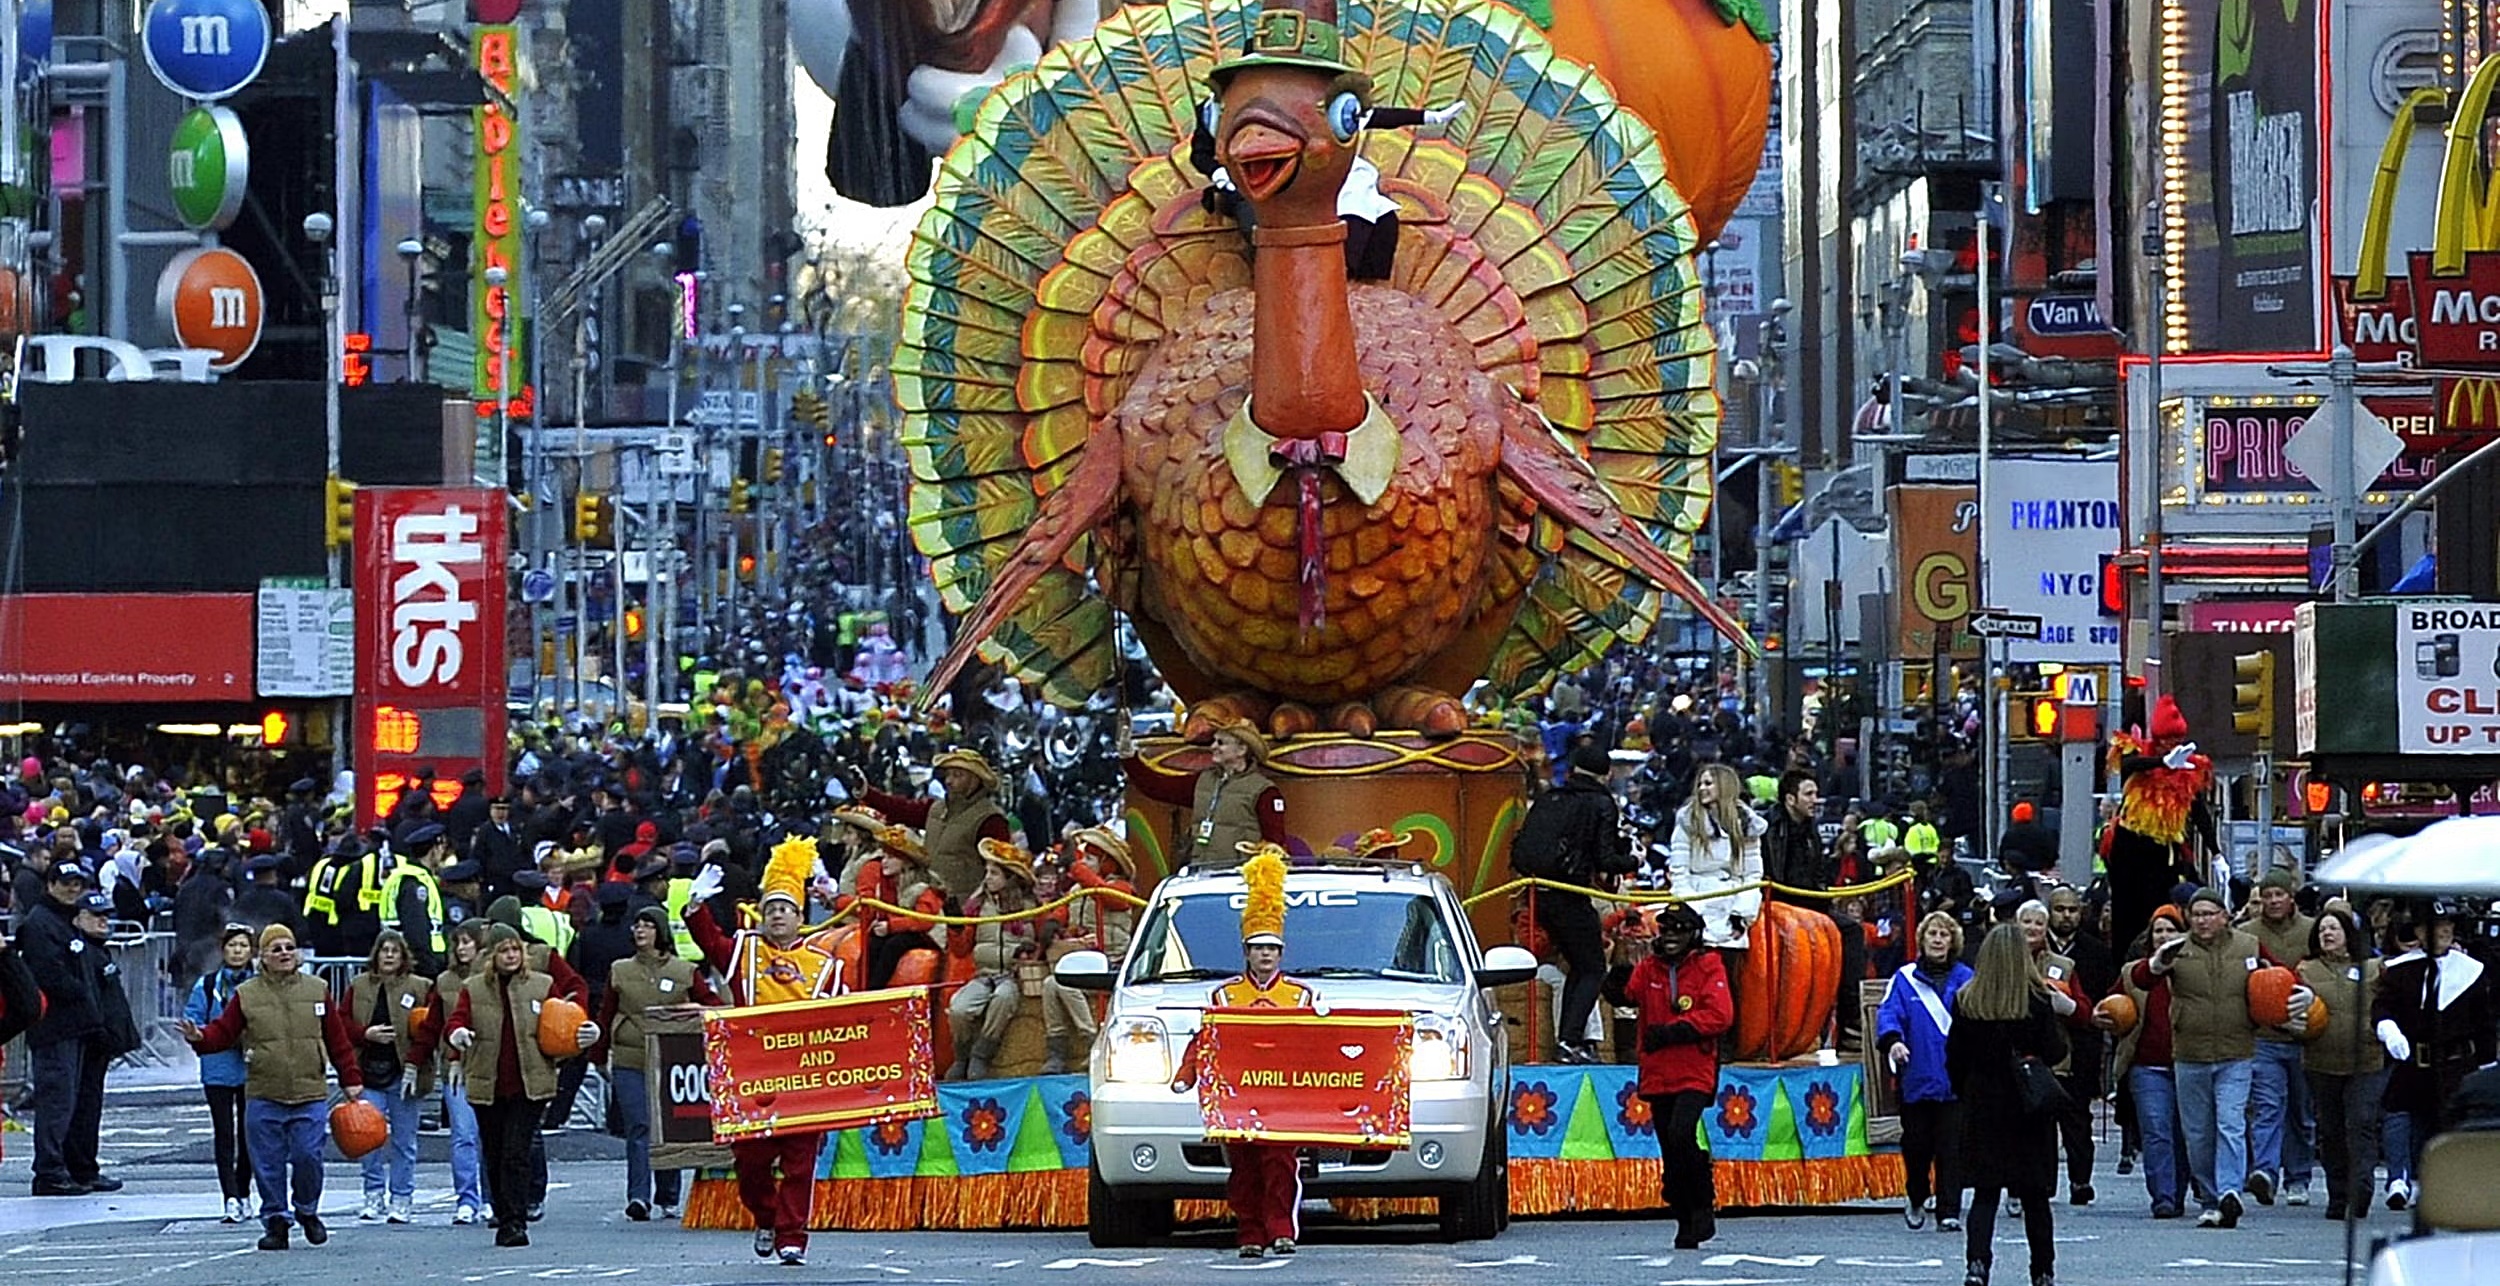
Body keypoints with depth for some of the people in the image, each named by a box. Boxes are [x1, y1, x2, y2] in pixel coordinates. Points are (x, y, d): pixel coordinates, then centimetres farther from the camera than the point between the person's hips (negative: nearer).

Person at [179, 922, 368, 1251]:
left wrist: (351, 1080, 10)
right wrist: (200, 1038, -19)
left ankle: (307, 1211, 18)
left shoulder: (316, 991, 8)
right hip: (263, 1097, 0)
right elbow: (223, 1032, 2)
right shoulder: (247, 996, 5)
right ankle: (276, 1221, 12)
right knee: (269, 1164, 1)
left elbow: (338, 1040, 11)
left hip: (309, 1095, 0)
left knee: (307, 1156, -6)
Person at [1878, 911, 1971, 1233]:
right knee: (1916, 1144, 7)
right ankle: (1916, 1199, 32)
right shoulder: (1904, 979, 5)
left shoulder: (1965, 980, 7)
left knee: (1951, 1148, -5)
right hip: (1917, 1079, 1)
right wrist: (1892, 1040, -25)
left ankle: (1949, 1212, 0)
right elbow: (1889, 1014, -4)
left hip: (1955, 1080, -1)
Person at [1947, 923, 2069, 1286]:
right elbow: (2055, 1052, -9)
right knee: (2034, 1194, 10)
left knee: (1985, 1192, 4)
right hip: (2029, 1107, -1)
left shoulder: (1966, 1001, -4)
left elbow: (1955, 1059, 1)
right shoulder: (2038, 1001, -11)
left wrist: (1964, 1094, 15)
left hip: (1982, 1106, 1)